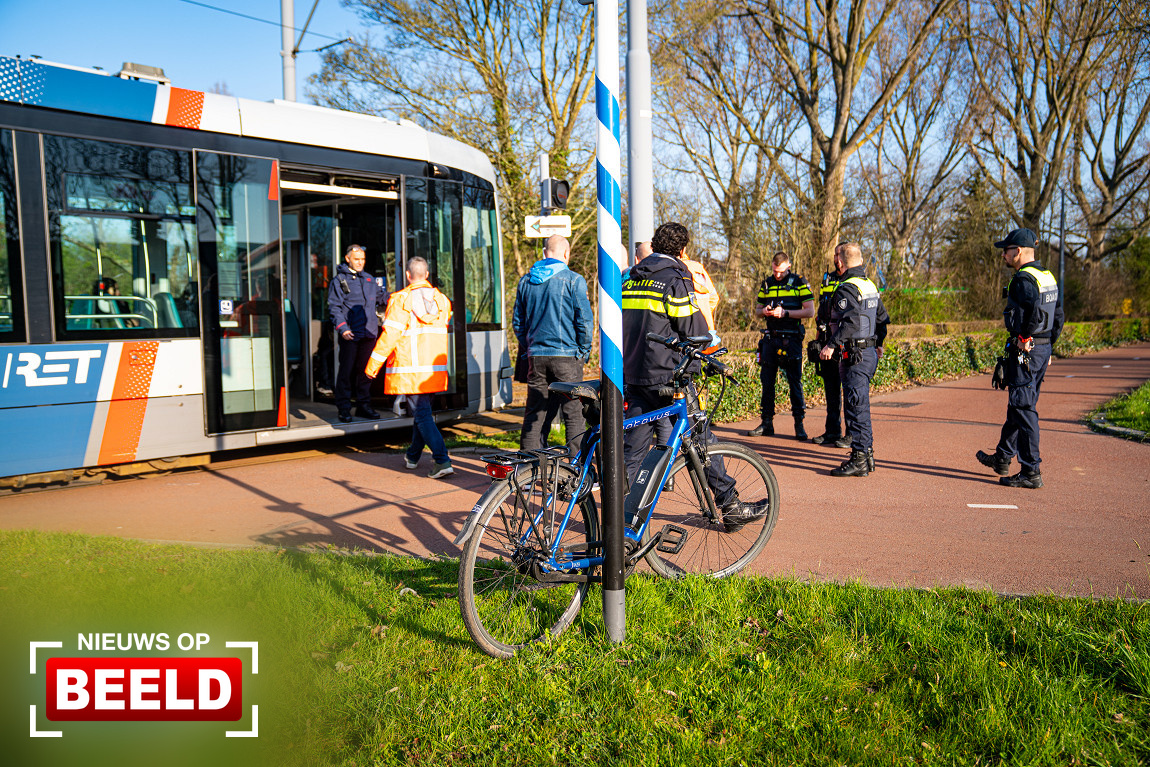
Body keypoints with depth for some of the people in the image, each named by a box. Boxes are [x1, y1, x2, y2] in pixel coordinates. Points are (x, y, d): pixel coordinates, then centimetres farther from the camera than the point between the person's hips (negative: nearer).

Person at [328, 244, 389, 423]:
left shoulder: (370, 279, 16)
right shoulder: (339, 280, 1)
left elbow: (381, 298, 24)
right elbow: (334, 307, -5)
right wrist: (342, 328, -18)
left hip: (369, 333, 5)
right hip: (350, 335, -5)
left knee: (366, 371, 9)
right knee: (346, 371, -2)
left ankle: (363, 405, 19)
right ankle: (344, 408, 6)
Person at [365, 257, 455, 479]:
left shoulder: (400, 300, -10)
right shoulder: (442, 299, 8)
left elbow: (390, 335, -13)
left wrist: (373, 364, -5)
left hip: (410, 369, -6)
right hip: (435, 368, 6)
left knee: (422, 415, -6)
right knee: (423, 412, 18)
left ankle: (442, 460, -15)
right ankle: (412, 456, 32)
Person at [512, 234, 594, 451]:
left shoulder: (526, 280, 9)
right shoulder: (573, 280, -6)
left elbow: (517, 322, 14)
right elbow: (584, 321, -8)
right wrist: (583, 352, 4)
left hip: (535, 357, 5)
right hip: (566, 356, -4)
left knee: (534, 413, 10)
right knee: (573, 413, 1)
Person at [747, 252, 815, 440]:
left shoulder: (799, 283, -1)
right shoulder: (766, 284, 12)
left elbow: (810, 311, -7)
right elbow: (757, 309, 19)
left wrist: (785, 313, -17)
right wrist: (764, 311, -5)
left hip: (791, 339, -4)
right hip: (771, 338, 4)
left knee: (795, 381, -2)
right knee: (766, 380, 5)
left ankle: (799, 424, 6)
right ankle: (766, 423, 13)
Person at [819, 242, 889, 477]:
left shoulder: (846, 288, -14)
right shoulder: (870, 286, 15)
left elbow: (851, 321, -26)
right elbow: (883, 318, 22)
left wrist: (832, 344, -26)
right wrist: (878, 343, 33)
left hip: (854, 355, -10)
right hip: (870, 352, 10)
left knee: (856, 405, -7)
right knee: (860, 404, 16)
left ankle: (859, 460, -4)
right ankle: (867, 454, 22)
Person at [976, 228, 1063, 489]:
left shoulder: (1023, 279, -16)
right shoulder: (1048, 277, 15)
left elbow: (1035, 308, -33)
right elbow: (1058, 316, 18)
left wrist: (1024, 338, -21)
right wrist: (1047, 345, 22)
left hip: (1025, 350, -10)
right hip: (1043, 350, 10)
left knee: (1024, 409, -6)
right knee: (1019, 405, 19)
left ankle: (1031, 472, -3)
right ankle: (1002, 458, 33)